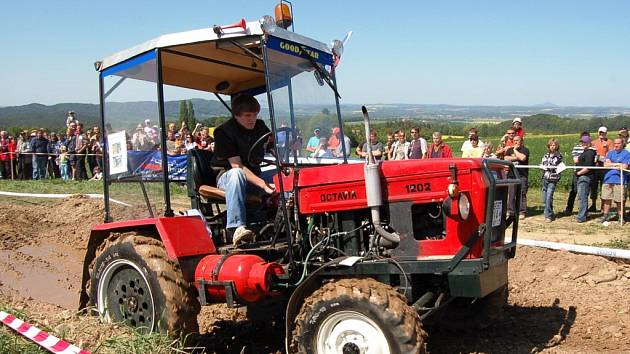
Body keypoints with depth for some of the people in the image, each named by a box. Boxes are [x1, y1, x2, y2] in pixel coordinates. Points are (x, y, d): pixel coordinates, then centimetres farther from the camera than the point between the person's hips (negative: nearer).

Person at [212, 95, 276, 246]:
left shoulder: (260, 127, 4)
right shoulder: (224, 132, -16)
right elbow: (237, 166, -24)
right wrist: (263, 184, -35)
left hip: (255, 174, 5)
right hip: (226, 175, -5)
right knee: (236, 174, -40)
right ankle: (238, 227, -48)